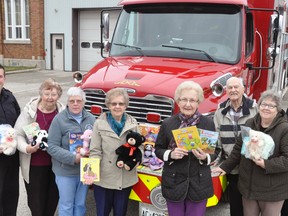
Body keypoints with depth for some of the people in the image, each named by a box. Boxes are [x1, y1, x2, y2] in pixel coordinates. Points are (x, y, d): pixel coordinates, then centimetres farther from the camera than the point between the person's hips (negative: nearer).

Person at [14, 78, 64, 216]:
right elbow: (18, 134, -6)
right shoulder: (29, 110, -10)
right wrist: (26, 148, -23)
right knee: (36, 200, 8)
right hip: (34, 165, -2)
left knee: (53, 199, 16)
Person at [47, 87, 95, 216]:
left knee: (80, 204, 18)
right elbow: (51, 146, -13)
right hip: (65, 171, -4)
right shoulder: (59, 119, -10)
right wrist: (73, 157, -21)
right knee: (66, 206, 9)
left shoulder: (91, 119, 3)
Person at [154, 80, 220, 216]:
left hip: (199, 183, 0)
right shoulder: (167, 124, -4)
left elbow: (216, 151, 4)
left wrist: (205, 157, -16)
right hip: (174, 183, 0)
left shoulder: (208, 123, -3)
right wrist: (170, 154, -16)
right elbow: (158, 149, 4)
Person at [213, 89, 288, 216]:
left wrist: (266, 164, -27)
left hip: (272, 189, -4)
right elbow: (238, 148, 11)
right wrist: (225, 167, 10)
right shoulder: (249, 124, 4)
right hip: (248, 186, 5)